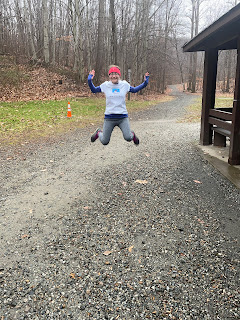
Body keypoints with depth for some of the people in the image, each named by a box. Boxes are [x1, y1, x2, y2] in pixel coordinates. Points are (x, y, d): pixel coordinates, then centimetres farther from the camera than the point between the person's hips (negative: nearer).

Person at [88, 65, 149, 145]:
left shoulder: (125, 85, 3)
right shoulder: (105, 85, 1)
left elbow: (134, 90, 19)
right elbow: (94, 90, 13)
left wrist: (145, 82, 8)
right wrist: (90, 80, -4)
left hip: (123, 117, 0)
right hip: (109, 117, 0)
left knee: (128, 138, -17)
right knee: (104, 142, 5)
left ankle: (132, 134, 22)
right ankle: (98, 132, 41)